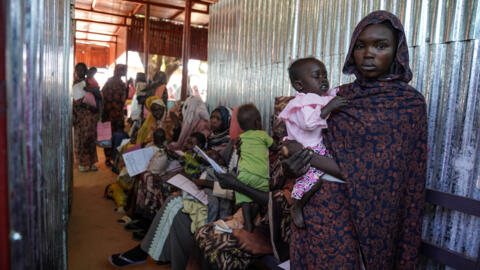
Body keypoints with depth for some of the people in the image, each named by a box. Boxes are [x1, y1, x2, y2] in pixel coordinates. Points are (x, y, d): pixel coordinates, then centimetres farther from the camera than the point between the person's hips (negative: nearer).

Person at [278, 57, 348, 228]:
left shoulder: (326, 98, 12)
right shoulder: (303, 104, -16)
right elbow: (309, 123, -32)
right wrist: (328, 108, -31)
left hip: (324, 148, 10)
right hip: (308, 150, -10)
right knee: (314, 175, -28)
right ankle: (297, 207, -5)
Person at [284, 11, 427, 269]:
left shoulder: (410, 103, -10)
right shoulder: (341, 95, 5)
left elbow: (378, 174, -17)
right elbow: (320, 145, 7)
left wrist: (306, 156, -19)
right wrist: (295, 163, -16)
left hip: (351, 217, -4)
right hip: (310, 206, 5)